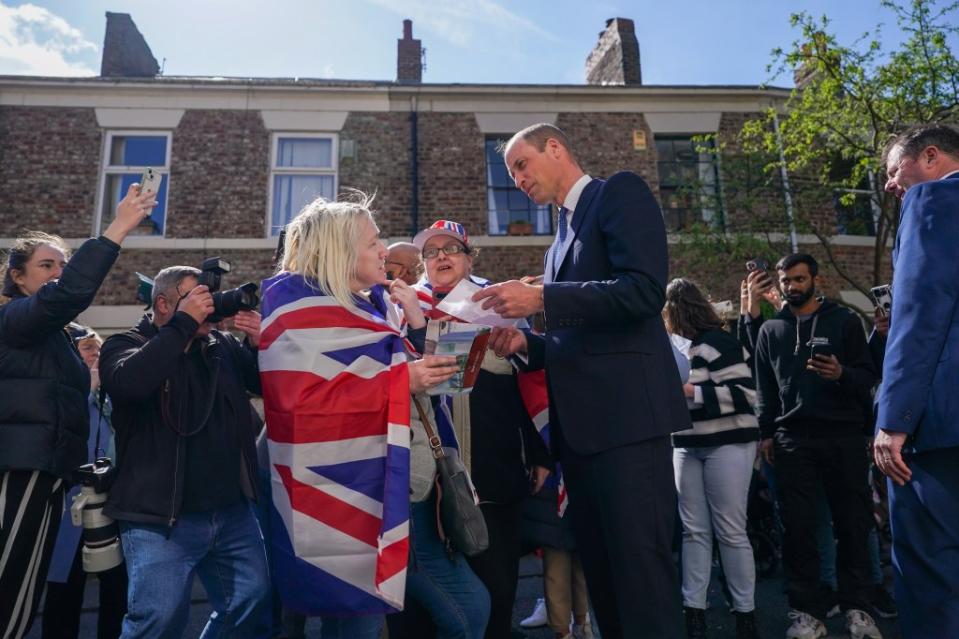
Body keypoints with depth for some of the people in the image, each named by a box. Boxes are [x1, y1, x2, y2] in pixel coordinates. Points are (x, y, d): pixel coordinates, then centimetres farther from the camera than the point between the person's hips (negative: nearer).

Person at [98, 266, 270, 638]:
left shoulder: (224, 345, 9)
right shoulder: (125, 344, -2)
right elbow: (129, 382, -25)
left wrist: (259, 343, -7)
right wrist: (184, 323, -21)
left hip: (233, 511, 5)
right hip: (161, 516, -4)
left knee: (252, 602, 13)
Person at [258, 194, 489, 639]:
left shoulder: (375, 305, 15)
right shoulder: (301, 309, -6)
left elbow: (413, 386, 18)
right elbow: (302, 401, -21)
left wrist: (416, 326, 3)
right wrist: (401, 379, -20)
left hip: (407, 498, 8)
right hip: (349, 503, -8)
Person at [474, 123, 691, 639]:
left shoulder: (620, 191, -1)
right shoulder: (561, 237, 23)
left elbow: (645, 289, -16)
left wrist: (540, 299, -17)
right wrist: (527, 343, 5)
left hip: (626, 411, -8)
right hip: (580, 423, 9)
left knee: (638, 563, -5)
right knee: (599, 565, 14)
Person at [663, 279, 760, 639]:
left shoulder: (716, 342, -10)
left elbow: (744, 393, -18)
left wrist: (689, 390, -20)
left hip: (727, 444, -7)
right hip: (686, 447, 7)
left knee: (730, 531, -1)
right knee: (693, 530, 6)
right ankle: (693, 610, 12)